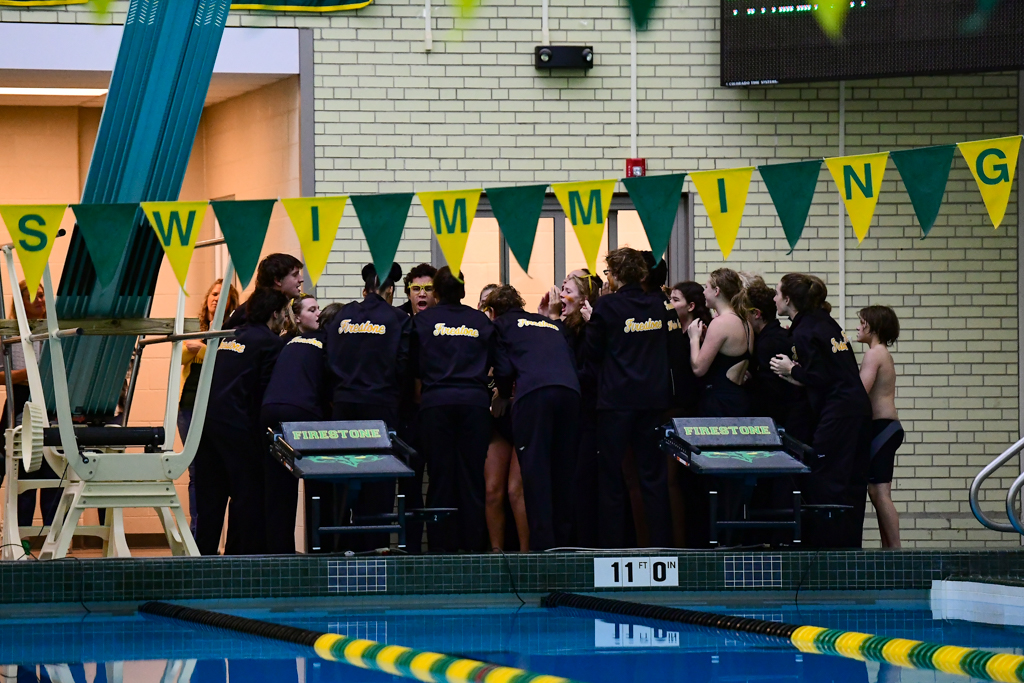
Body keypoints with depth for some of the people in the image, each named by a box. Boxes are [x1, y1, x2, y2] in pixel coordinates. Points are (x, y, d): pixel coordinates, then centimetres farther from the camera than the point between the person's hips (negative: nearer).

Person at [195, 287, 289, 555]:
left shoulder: (229, 338, 18)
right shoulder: (271, 342, -4)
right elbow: (266, 390, -7)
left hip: (206, 419, 7)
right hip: (236, 423, -7)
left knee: (210, 492, 12)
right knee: (248, 492, 0)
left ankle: (203, 553, 14)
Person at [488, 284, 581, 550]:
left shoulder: (501, 324, 17)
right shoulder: (551, 324, 32)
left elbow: (503, 369, 5)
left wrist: (503, 395, 26)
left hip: (533, 393, -5)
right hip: (570, 391, 5)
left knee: (535, 470, -6)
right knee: (563, 470, 9)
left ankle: (542, 543, -15)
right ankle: (564, 541, 8)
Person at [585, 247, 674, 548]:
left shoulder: (606, 306, -10)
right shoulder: (658, 305, 4)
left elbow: (592, 355, -3)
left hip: (617, 399, -4)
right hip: (654, 397, 4)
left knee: (611, 476, 4)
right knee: (653, 475, 8)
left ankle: (612, 545, 3)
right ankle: (661, 543, 5)